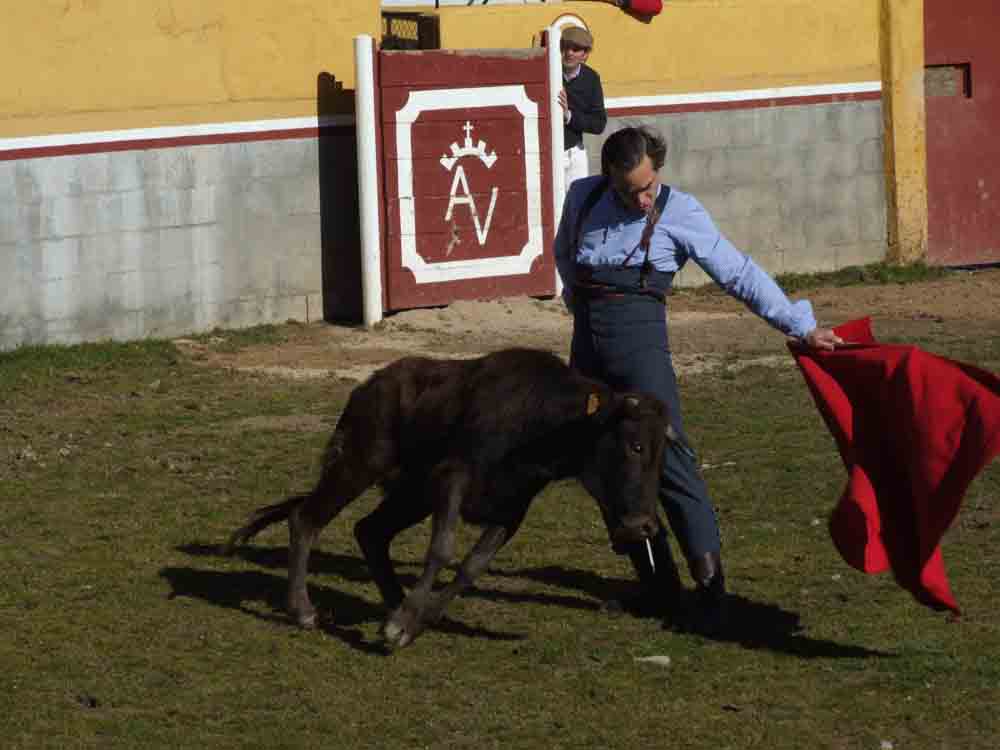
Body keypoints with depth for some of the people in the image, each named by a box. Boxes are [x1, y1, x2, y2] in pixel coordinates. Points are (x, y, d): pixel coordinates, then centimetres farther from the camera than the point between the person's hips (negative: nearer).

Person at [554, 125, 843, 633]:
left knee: (667, 456, -16)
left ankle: (710, 589, -19)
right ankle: (659, 586, 9)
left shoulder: (679, 212, -1)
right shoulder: (583, 196, 11)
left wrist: (801, 326, -3)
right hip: (587, 345, 5)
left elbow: (739, 274, 0)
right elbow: (564, 253, 31)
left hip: (639, 338, -5)